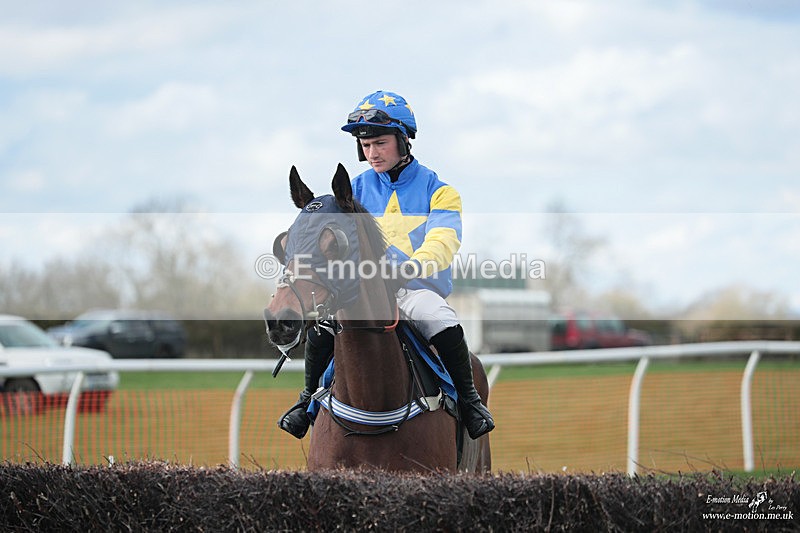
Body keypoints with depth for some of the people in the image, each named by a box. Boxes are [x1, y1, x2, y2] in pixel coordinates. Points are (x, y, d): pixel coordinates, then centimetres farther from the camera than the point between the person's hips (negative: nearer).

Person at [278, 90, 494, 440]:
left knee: (445, 326, -34)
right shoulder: (357, 190, 14)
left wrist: (410, 268, -33)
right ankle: (310, 397, -3)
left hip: (419, 290, -2)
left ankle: (468, 399, -11)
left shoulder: (436, 191, 3)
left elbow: (442, 244, -12)